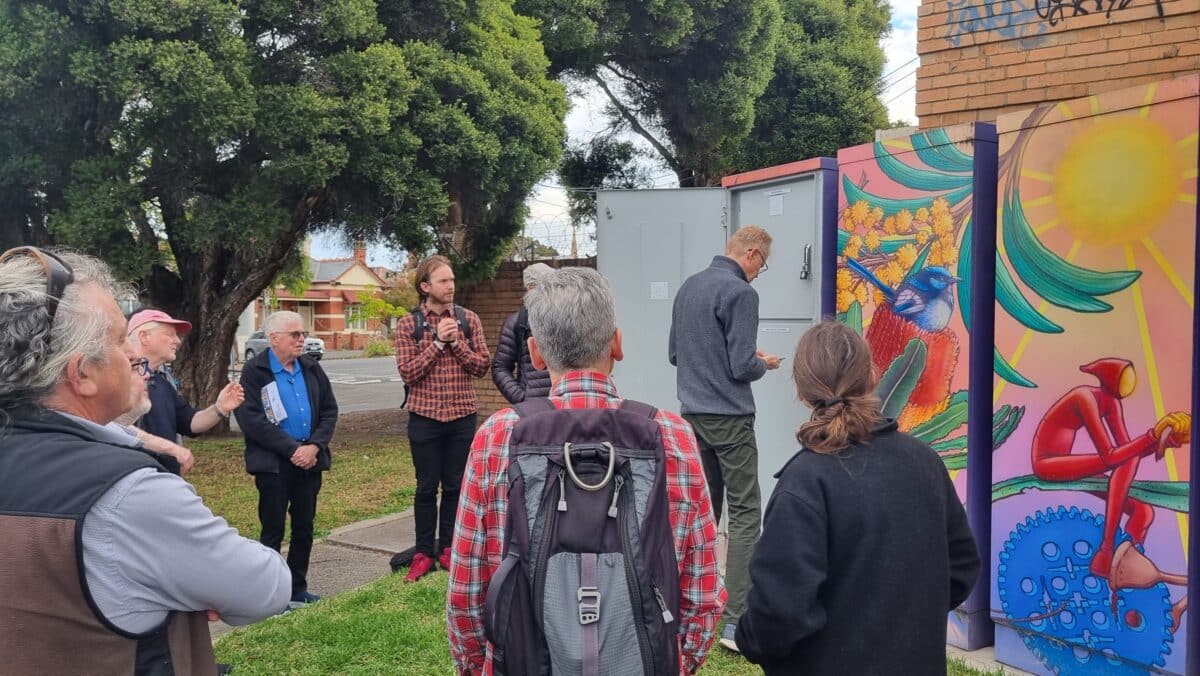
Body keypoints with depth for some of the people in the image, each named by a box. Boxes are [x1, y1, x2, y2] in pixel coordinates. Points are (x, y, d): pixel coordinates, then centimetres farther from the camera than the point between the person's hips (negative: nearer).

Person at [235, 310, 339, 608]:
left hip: (309, 460, 5)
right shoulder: (254, 371, -7)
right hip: (273, 463, -5)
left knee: (304, 526, 12)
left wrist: (314, 446, -9)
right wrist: (292, 449, -17)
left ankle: (298, 588, 24)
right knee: (273, 529, 2)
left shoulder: (311, 368, 8)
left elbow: (329, 410, 7)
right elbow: (251, 420, -15)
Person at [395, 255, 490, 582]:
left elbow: (482, 366, -2)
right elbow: (407, 373, -10)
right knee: (426, 488, 6)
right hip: (425, 416, -1)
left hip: (462, 416, 2)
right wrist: (438, 342, -16)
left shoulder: (469, 319, 2)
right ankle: (423, 553, 16)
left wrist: (456, 342, -15)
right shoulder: (408, 324, -2)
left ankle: (447, 549, 21)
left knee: (455, 487, 9)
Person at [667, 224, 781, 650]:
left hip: (693, 415, 8)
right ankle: (736, 622, -6)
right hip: (729, 418, -8)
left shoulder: (688, 287, 11)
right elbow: (742, 367, -16)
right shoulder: (740, 293, -13)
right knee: (745, 514, -3)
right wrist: (764, 363, 4)